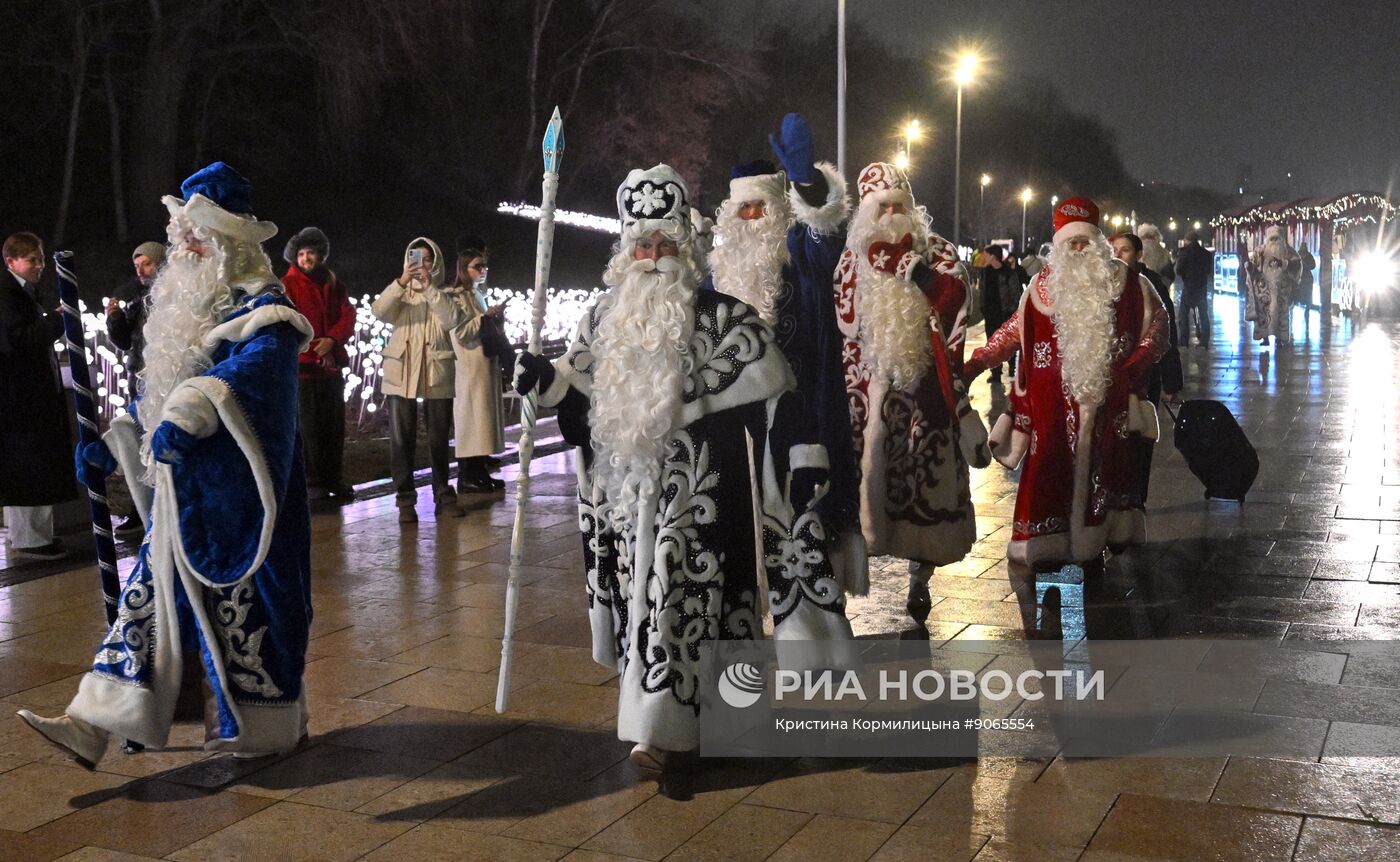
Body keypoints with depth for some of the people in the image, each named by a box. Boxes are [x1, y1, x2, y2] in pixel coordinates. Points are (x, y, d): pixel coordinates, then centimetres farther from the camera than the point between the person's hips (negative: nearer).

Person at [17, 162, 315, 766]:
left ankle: (269, 727, 17)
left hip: (231, 486, -8)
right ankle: (94, 724, 9)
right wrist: (117, 438, 20)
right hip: (183, 482, 9)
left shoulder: (259, 307, -11)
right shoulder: (187, 305, 16)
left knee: (239, 594, 0)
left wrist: (187, 416, -43)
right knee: (152, 591, 7)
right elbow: (162, 388, 25)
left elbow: (258, 359, -32)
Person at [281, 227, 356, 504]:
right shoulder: (288, 284, -2)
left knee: (334, 425, 7)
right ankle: (313, 483, 2)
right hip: (302, 365, -5)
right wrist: (314, 351, -17)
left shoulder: (334, 284, 14)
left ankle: (334, 480, 16)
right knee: (309, 426, -4)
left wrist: (332, 340, -14)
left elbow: (348, 316, 5)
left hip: (331, 364, 5)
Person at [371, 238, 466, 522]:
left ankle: (443, 495, 17)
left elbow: (453, 319, -11)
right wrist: (401, 282, -20)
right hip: (400, 374, 1)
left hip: (437, 374, 0)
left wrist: (430, 288, -16)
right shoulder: (400, 293, 12)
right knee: (401, 440, -2)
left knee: (439, 438, 6)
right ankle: (405, 501, 2)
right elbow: (379, 311, -8)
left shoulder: (445, 294, 9)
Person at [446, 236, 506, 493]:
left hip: (486, 365, 9)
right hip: (469, 368, -9)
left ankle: (481, 472, 13)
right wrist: (486, 316, -15)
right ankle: (466, 477, -5)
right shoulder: (456, 296, -8)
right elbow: (461, 333, -18)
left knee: (484, 417, 9)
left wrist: (496, 316, 11)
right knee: (470, 418, -8)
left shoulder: (479, 295, 18)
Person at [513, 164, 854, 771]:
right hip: (631, 487, 4)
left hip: (698, 489, -4)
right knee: (643, 592, 9)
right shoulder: (605, 319, 8)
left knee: (683, 596, -7)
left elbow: (773, 394, -5)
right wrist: (543, 378, -4)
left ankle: (658, 729, 1)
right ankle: (656, 722, 24)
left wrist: (804, 456, -10)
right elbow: (577, 394, 16)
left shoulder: (724, 320, -5)